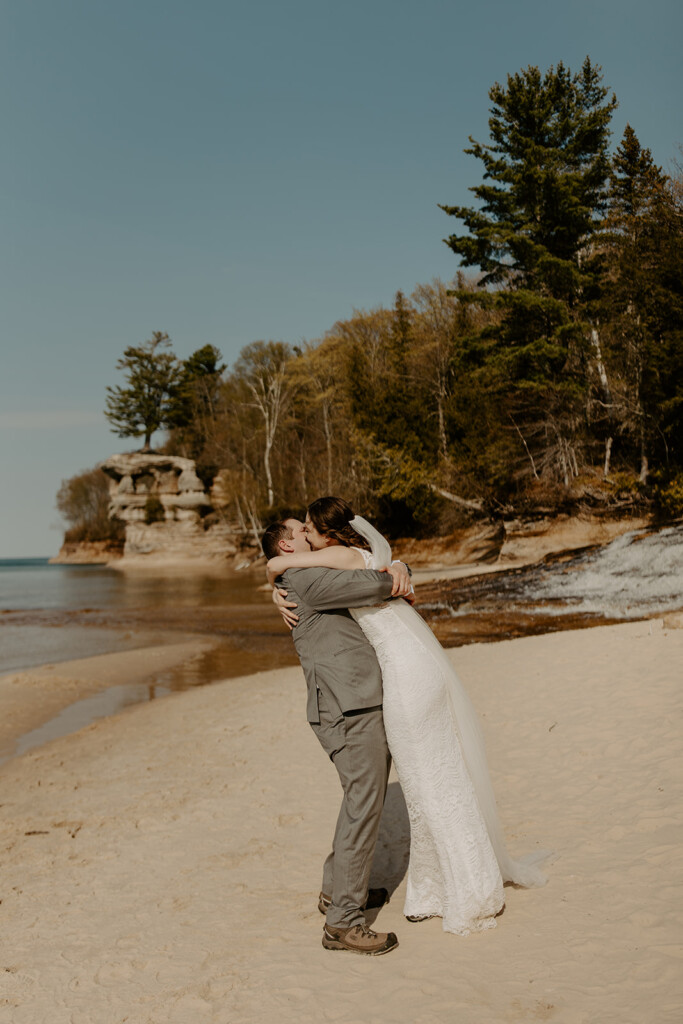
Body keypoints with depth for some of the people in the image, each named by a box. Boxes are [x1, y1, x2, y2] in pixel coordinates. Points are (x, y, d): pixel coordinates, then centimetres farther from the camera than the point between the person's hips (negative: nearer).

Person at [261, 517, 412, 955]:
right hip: (349, 710, -11)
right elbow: (373, 584, -20)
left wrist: (400, 570, 3)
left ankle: (338, 889, 35)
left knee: (366, 798, 22)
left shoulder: (333, 580, 23)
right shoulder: (305, 580, -9)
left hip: (368, 705, 11)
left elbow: (385, 579, 27)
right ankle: (342, 922, -4)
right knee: (363, 808, -10)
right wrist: (387, 580, 3)